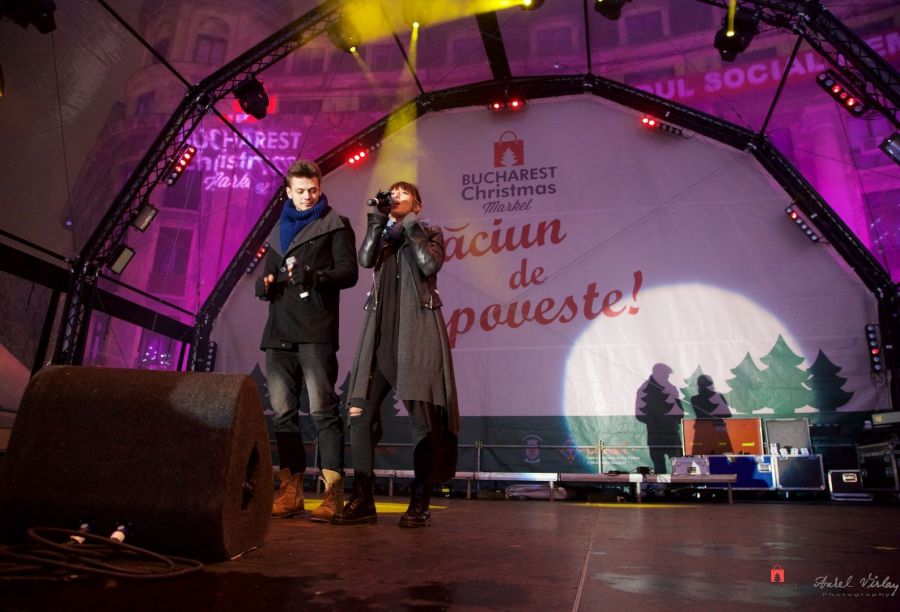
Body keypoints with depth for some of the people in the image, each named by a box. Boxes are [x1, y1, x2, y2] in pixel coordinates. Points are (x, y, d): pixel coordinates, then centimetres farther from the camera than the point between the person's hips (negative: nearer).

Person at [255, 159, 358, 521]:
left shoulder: (335, 226, 9)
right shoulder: (281, 229, 26)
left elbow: (349, 272, -3)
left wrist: (314, 277, -21)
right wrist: (265, 284, 5)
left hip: (316, 332, -5)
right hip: (279, 331, 6)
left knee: (322, 409, -11)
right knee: (283, 412, 3)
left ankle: (333, 492, -8)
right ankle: (290, 491, 11)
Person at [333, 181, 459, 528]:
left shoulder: (430, 233, 13)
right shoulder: (382, 237, 22)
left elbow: (430, 266, -8)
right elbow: (365, 259, 0)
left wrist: (411, 228, -1)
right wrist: (378, 219, -1)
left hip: (417, 332, -3)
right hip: (381, 333, 4)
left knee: (423, 418, -6)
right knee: (359, 413, -5)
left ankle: (419, 505, 2)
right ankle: (362, 502, 3)